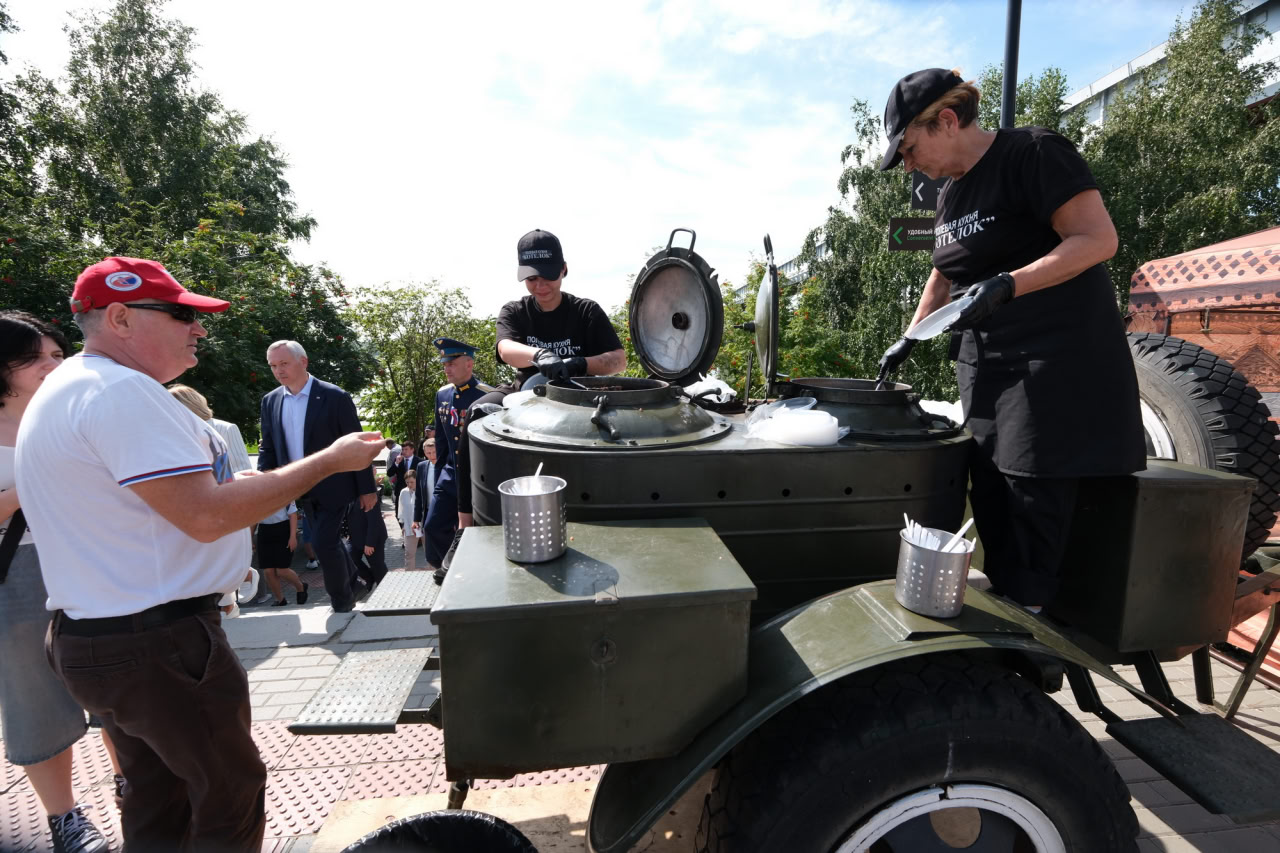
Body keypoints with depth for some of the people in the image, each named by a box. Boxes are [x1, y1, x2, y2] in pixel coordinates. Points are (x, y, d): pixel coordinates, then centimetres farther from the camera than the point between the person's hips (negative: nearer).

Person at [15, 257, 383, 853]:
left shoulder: (64, 390, 15)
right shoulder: (122, 391, -21)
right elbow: (207, 515, -27)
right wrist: (330, 461, -21)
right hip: (158, 643, -11)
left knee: (157, 801, 22)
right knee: (231, 795, 7)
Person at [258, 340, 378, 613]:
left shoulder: (335, 396, -12)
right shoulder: (270, 401, 4)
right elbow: (268, 447, 10)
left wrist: (367, 488, -8)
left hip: (332, 487, -5)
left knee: (324, 543, -8)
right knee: (328, 543, 16)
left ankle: (342, 603, 13)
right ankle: (353, 585, 37)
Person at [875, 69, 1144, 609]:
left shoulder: (1032, 153, -8)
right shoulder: (952, 193, 15)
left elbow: (1099, 238, -16)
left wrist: (1007, 285, -28)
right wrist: (909, 339, 18)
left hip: (1054, 362, -8)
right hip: (985, 366, 8)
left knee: (1032, 501, -8)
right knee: (989, 499, 8)